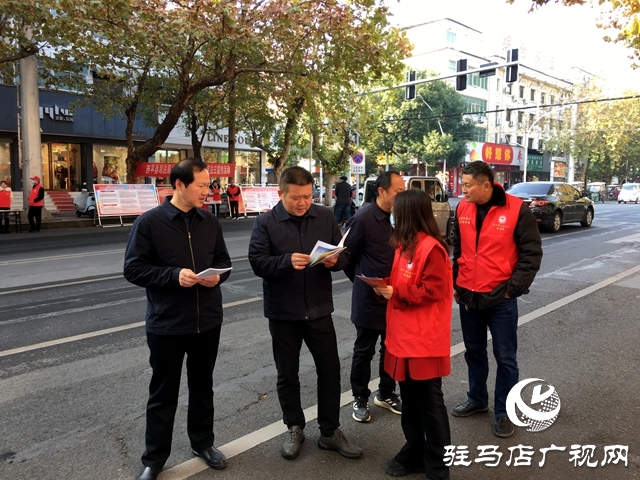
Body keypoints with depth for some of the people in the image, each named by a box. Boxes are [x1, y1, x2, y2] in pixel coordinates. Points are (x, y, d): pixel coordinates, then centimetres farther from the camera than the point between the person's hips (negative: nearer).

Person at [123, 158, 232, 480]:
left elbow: (223, 261, 12)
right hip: (166, 324, -4)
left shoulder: (210, 222, 4)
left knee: (203, 386, 19)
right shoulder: (149, 222, -10)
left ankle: (202, 442, 39)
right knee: (163, 393, 11)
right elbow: (133, 268, -11)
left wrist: (217, 276, -10)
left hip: (207, 321, 4)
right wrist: (174, 275, -22)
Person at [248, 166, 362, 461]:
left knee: (330, 370, 10)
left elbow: (344, 254, 4)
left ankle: (330, 432, 28)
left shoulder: (325, 217, 0)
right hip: (283, 312, -2)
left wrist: (335, 260, -19)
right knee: (287, 374, 13)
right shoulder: (266, 222, -8)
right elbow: (257, 263, -14)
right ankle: (294, 429, 34)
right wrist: (287, 261, -30)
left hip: (319, 309, 2)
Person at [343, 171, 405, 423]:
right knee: (364, 352, 10)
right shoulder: (363, 219, -15)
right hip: (369, 300, -5)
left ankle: (386, 394, 37)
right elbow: (348, 257, -7)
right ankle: (360, 399, 27)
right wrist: (364, 282, 1)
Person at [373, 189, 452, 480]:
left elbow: (433, 291, -20)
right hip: (404, 335, 9)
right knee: (409, 398, 19)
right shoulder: (404, 244, 12)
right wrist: (386, 288, -1)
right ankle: (414, 453, 35)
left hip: (425, 339, -9)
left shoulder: (431, 248, -17)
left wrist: (395, 294, -18)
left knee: (430, 402, 6)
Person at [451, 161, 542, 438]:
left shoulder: (517, 209, -13)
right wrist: (455, 284, 10)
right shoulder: (463, 208, 2)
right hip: (468, 295, 5)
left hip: (500, 297, -4)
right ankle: (477, 399, 36)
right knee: (474, 352, 18)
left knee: (505, 358, 8)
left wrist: (514, 288, -13)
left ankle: (504, 412, 23)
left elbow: (532, 253, -9)